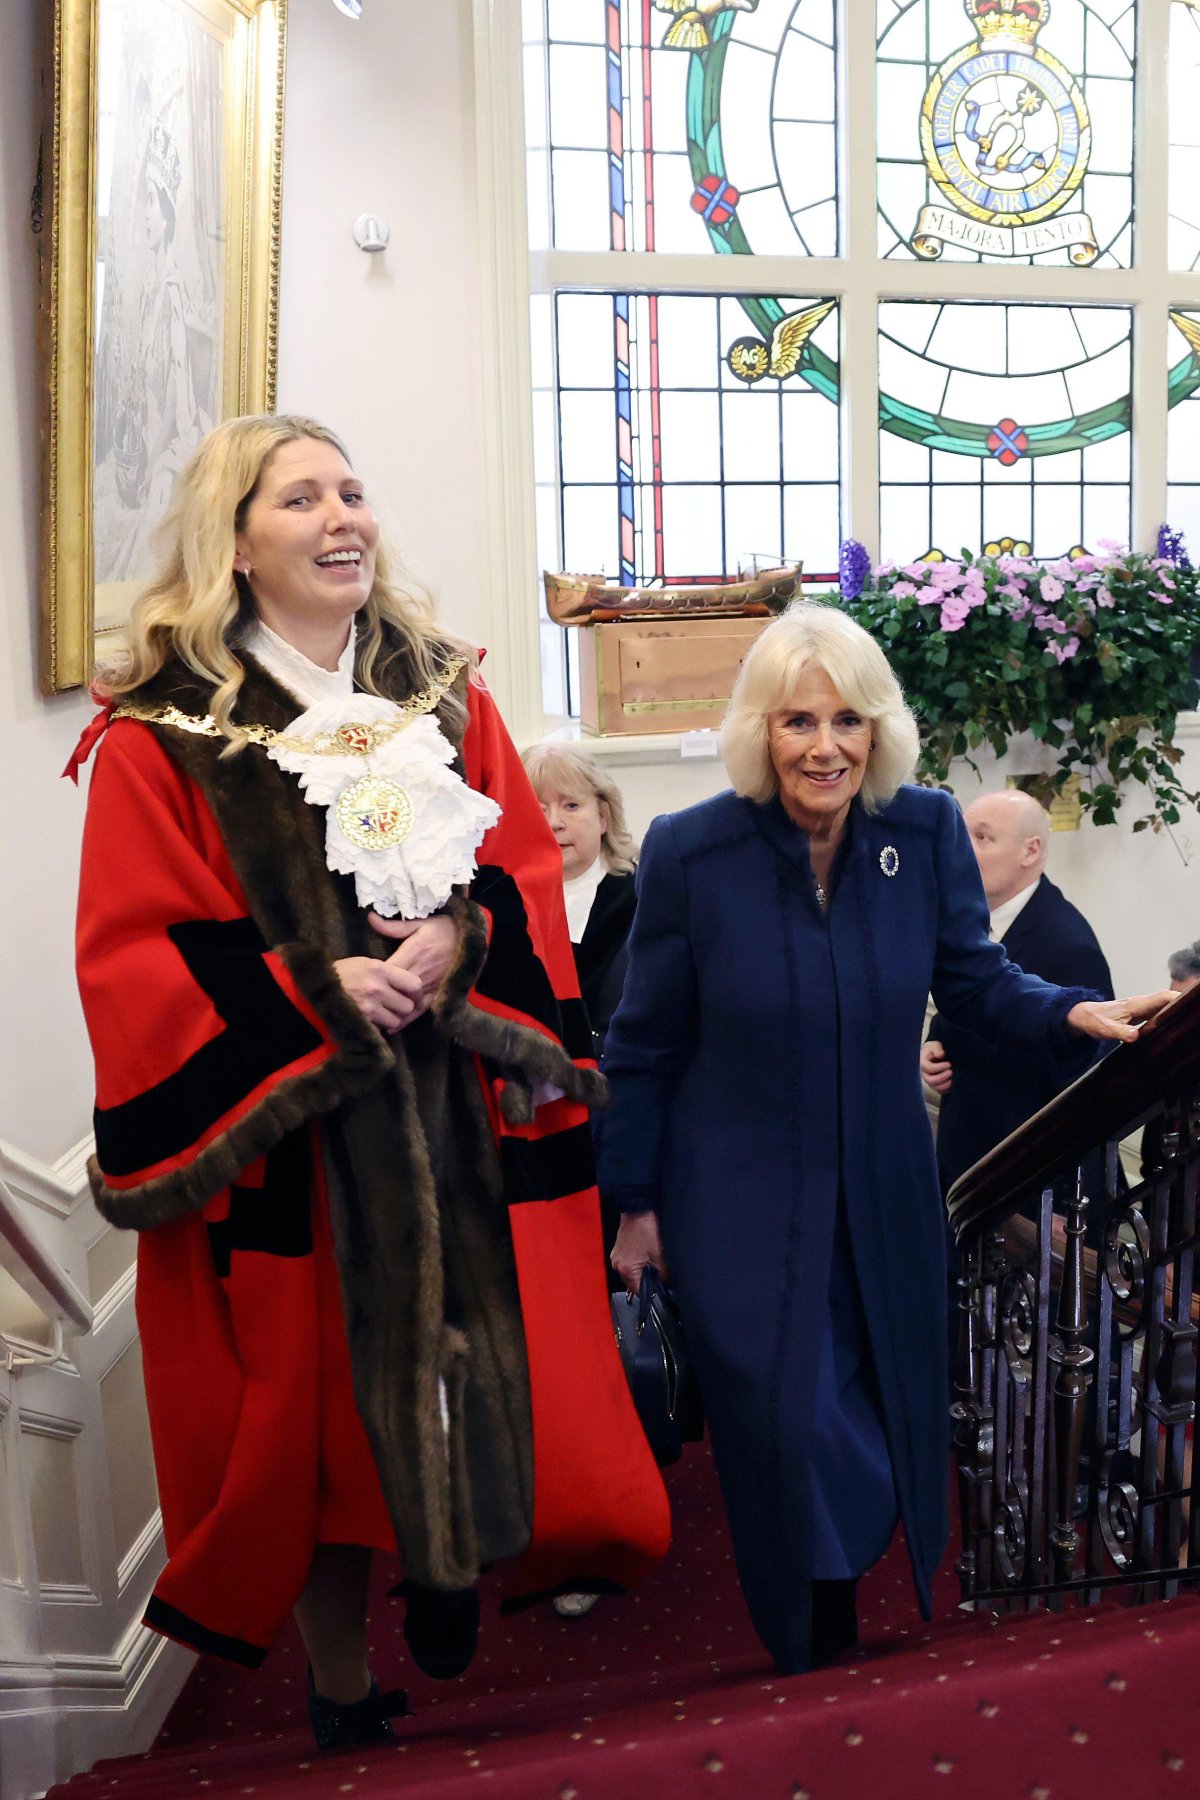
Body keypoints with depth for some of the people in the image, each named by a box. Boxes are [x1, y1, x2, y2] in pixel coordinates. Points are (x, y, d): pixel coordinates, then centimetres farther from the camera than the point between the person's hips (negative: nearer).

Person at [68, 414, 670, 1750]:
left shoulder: (445, 696, 10)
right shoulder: (161, 731, -3)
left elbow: (531, 870, 9)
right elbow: (130, 952, -7)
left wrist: (461, 939, -12)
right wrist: (311, 991, -18)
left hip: (463, 1117, 3)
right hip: (282, 1125, -3)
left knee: (494, 1374, 4)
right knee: (320, 1402, 9)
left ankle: (449, 1563, 37)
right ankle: (341, 1690, 32)